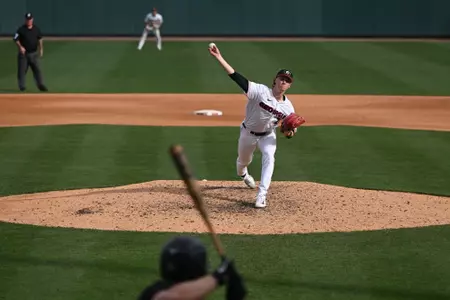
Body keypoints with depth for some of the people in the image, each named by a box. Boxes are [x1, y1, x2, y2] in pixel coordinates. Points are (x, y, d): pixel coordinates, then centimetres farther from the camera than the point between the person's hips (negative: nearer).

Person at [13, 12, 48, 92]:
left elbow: (39, 39, 15)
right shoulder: (21, 29, -6)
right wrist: (20, 47, -19)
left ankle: (41, 85, -2)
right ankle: (21, 86, 10)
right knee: (22, 70, 2)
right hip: (23, 53, -2)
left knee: (37, 69, -3)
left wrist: (41, 49, 6)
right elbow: (16, 39, -4)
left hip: (34, 53, 2)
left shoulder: (36, 29, 5)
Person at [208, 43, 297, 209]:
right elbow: (237, 77, -34)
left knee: (269, 158, -27)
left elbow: (288, 129, -1)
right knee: (243, 161, 20)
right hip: (248, 133, -1)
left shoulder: (287, 107, -14)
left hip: (268, 135, 1)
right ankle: (243, 174, 60)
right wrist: (219, 57, -43)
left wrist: (289, 132, -28)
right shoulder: (261, 91, -26)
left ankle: (261, 195, -26)